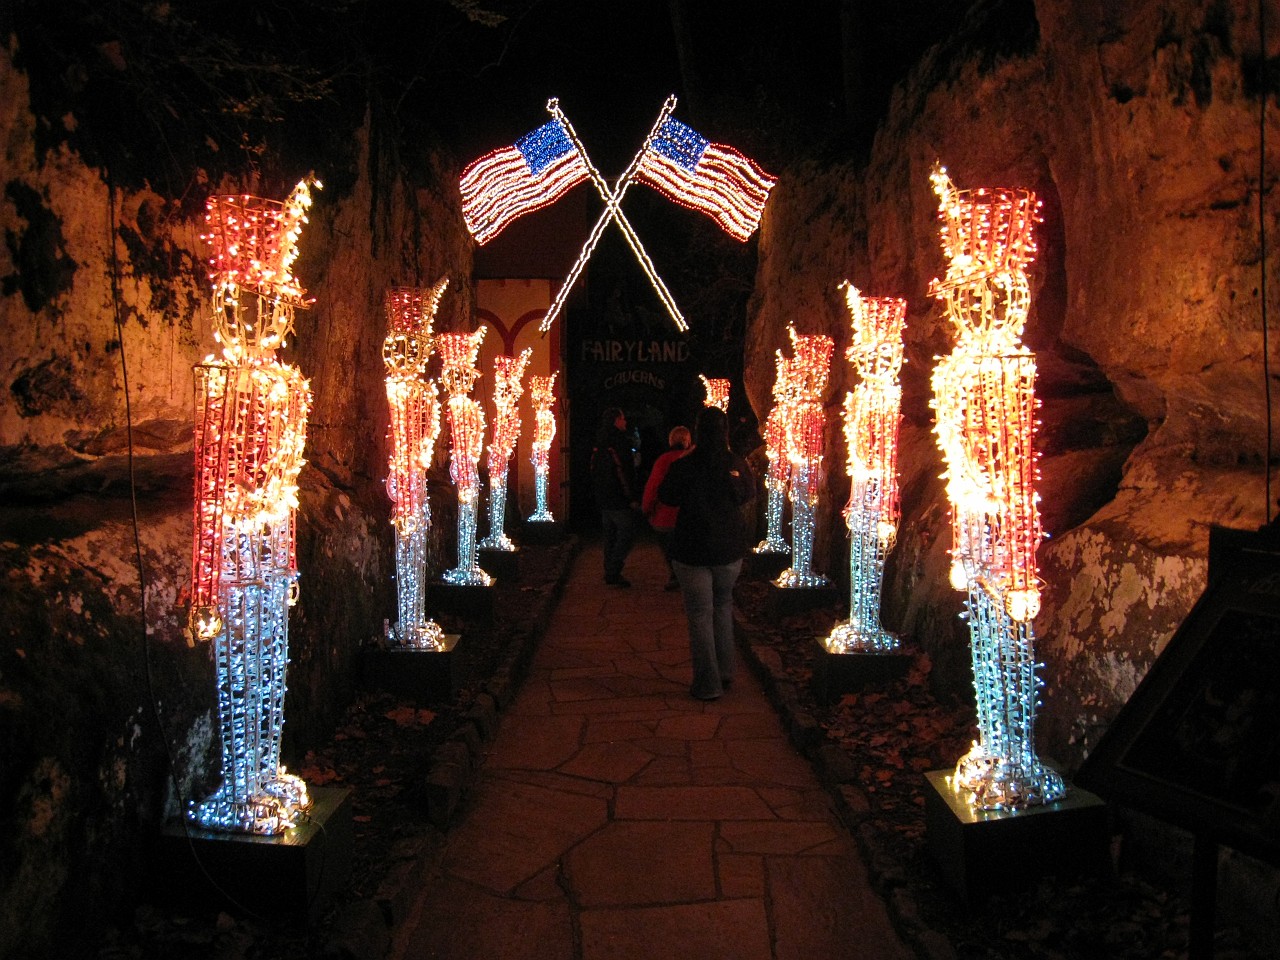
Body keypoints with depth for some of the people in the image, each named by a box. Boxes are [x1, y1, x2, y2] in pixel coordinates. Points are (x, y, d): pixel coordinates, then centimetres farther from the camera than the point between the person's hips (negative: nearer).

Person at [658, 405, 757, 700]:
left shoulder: (683, 466, -15)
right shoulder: (738, 464, -8)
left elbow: (667, 497, 1)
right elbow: (749, 494, 10)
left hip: (692, 550, -3)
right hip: (730, 549, 3)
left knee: (700, 614, 5)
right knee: (723, 605, 22)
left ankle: (708, 684, 9)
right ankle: (726, 672, 28)